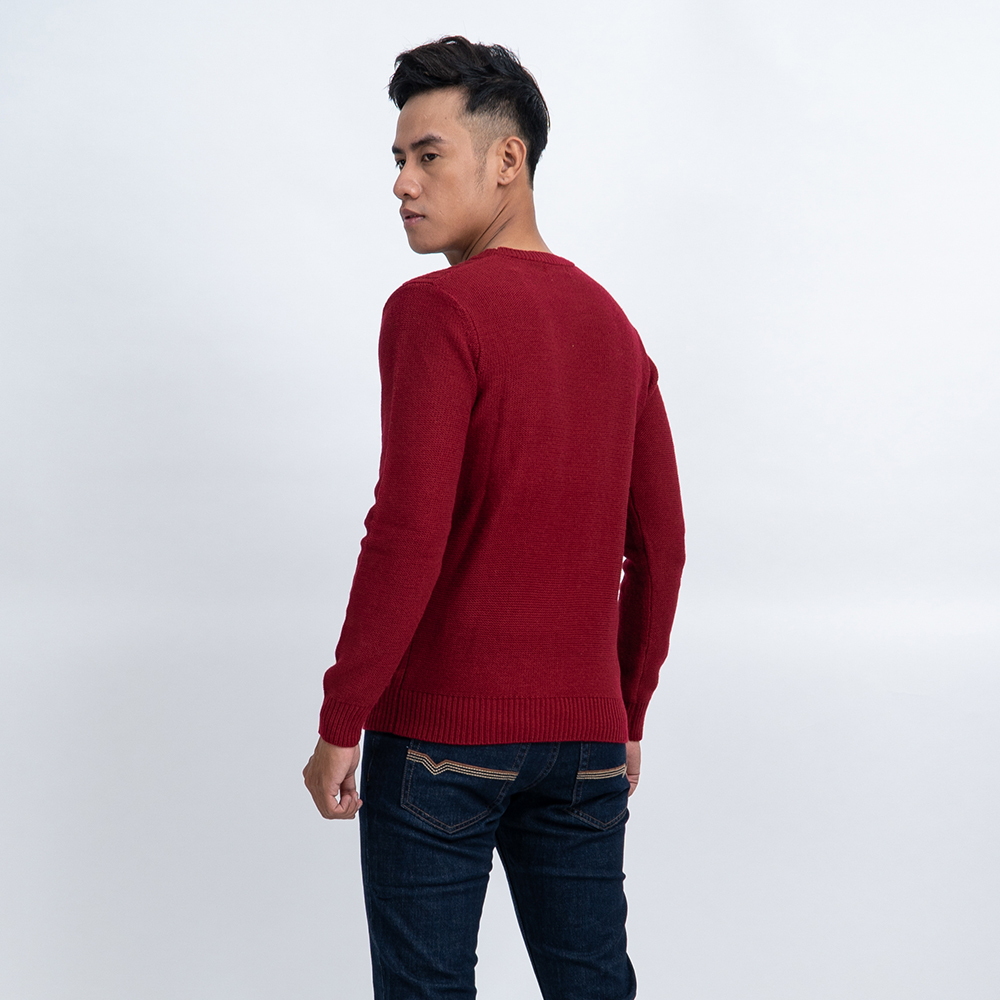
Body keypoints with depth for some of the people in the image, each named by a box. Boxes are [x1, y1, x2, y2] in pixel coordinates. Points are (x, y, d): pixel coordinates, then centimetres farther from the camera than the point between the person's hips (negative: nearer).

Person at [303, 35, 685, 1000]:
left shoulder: (434, 311, -11)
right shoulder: (612, 325, 11)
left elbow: (408, 533, -19)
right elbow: (659, 546, 13)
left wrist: (339, 723, -12)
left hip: (442, 736, -6)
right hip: (584, 739, 6)